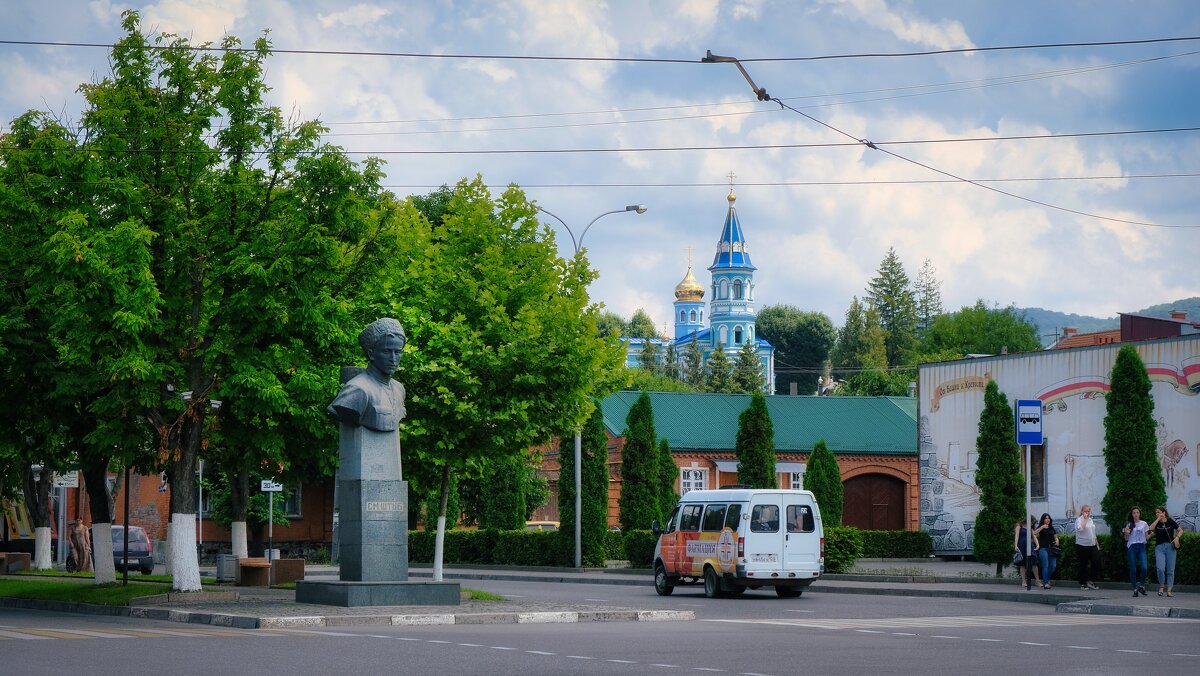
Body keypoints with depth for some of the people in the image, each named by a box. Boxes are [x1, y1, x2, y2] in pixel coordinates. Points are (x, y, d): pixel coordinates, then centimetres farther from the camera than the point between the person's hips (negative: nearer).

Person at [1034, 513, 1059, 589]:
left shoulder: (1052, 528, 19)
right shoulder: (1040, 528, 5)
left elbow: (1055, 537, 24)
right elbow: (1034, 533, -13)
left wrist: (1056, 542, 2)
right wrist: (1042, 527, -20)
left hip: (1051, 549, 5)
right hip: (1043, 548, -5)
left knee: (1053, 565, -3)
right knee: (1045, 565, -12)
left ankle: (1046, 579, 19)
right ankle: (1045, 583, -12)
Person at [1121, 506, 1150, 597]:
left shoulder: (1144, 524, 9)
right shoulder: (1129, 525, 7)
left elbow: (1146, 537, 13)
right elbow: (1126, 539, 9)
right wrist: (1126, 533, -11)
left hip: (1141, 546, 0)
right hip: (1131, 547, 0)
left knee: (1144, 568, -14)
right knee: (1133, 569, -3)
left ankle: (1141, 585, 9)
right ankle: (1135, 589, 4)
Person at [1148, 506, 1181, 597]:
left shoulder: (1170, 522, 2)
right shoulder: (1156, 523, 7)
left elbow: (1180, 530, 10)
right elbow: (1151, 528, -14)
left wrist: (1177, 537, -8)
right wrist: (1158, 519, -11)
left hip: (1170, 546, -1)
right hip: (1159, 547, 1)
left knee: (1170, 569, 0)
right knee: (1160, 568, -15)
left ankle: (1169, 590, 6)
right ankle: (1161, 586, 7)